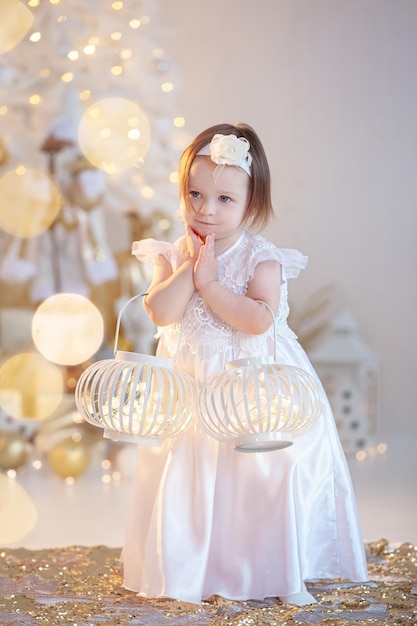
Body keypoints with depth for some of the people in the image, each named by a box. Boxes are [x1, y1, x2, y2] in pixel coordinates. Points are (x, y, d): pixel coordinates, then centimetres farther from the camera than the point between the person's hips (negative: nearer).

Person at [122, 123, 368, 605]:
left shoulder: (262, 258, -9)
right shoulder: (172, 255, 0)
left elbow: (260, 318, -22)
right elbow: (161, 313, -14)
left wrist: (210, 282, -20)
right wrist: (190, 265, -17)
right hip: (191, 384, 3)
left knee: (270, 473, 0)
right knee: (189, 474, 5)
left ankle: (285, 574, 15)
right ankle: (190, 572, 22)